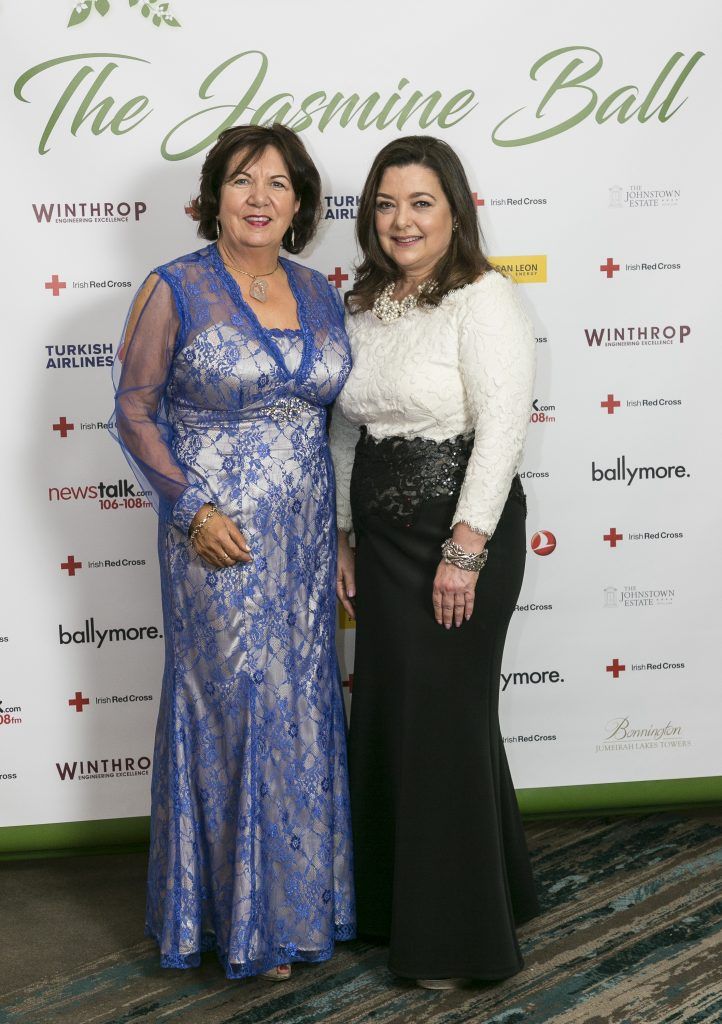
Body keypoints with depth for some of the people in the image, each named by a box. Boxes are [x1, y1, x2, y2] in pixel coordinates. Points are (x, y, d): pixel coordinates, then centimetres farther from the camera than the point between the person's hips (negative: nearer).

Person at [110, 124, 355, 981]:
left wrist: (336, 530, 12)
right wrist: (190, 509, -15)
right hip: (219, 537, -5)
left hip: (305, 535, 5)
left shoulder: (319, 295, 8)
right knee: (234, 707, 1)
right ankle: (245, 916, 16)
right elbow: (134, 411, -6)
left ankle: (301, 888, 29)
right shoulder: (175, 290, -8)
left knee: (302, 704, 12)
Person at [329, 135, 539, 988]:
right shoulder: (362, 308, 11)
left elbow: (501, 430, -17)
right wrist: (343, 539, 12)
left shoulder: (484, 300, -11)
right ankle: (396, 905, 28)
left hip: (461, 532, -7)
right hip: (382, 535, 7)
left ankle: (456, 937, 16)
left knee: (443, 718, 0)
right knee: (385, 715, 11)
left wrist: (464, 551, -19)